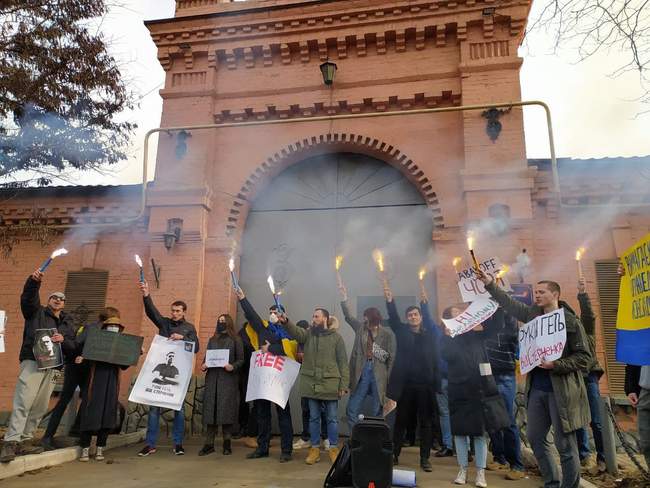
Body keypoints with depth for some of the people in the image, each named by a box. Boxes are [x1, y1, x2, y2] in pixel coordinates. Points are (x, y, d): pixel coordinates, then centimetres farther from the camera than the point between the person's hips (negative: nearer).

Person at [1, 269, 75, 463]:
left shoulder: (67, 323, 23)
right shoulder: (36, 312, 12)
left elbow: (73, 346, 14)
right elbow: (28, 298, -10)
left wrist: (63, 340, -8)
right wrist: (34, 281, -29)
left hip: (52, 366, 5)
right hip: (32, 362, -5)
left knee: (40, 407, 4)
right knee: (23, 402, -14)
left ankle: (25, 441, 12)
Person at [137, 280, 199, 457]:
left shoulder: (189, 328, 7)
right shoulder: (164, 322, 9)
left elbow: (196, 347, -2)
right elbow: (151, 311, -9)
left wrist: (182, 338, -18)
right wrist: (146, 295, -26)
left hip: (179, 371, -1)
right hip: (160, 369, 1)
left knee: (179, 408, 4)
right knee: (154, 407, 2)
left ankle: (178, 443, 15)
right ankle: (150, 444, 11)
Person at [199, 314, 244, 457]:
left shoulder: (235, 340, 5)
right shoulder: (212, 340, 18)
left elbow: (241, 360, 1)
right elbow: (206, 358, 18)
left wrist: (233, 367, -17)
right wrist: (203, 366, -2)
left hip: (228, 380, -3)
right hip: (212, 379, 4)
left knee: (227, 410, -3)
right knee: (210, 410, 0)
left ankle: (227, 443, 7)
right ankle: (209, 443, 5)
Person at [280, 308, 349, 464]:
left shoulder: (336, 337, -2)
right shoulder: (308, 334, 7)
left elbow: (343, 362, -2)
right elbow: (296, 332, -15)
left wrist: (343, 385, -6)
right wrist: (285, 322, -34)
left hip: (330, 384, -3)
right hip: (311, 383, 3)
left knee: (332, 418, 7)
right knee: (314, 417, 12)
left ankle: (333, 449, 21)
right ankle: (315, 448, 23)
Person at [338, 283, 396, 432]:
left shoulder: (388, 334, -4)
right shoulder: (361, 328, 8)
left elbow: (391, 358, -4)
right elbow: (348, 316, 8)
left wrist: (388, 379, -8)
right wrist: (344, 298, -3)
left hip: (379, 376, -3)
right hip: (361, 374, 4)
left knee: (376, 413, 6)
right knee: (351, 411, 3)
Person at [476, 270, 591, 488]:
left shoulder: (571, 321, -9)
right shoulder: (533, 314, 6)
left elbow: (584, 357, -10)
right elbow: (509, 303, 15)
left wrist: (555, 365, -21)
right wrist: (490, 284, 7)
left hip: (561, 391, -6)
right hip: (536, 388, 6)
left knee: (565, 445, 2)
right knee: (535, 438, 15)